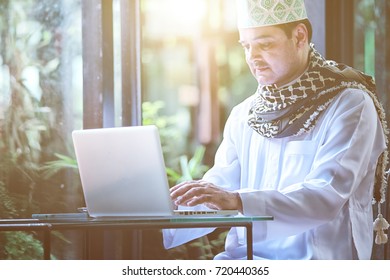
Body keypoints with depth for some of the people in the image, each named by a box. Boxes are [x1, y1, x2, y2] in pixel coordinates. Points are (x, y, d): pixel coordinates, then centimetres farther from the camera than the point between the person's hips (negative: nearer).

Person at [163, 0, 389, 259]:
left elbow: (327, 197, -20)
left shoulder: (350, 105, -6)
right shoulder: (243, 115, 13)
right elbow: (211, 202, 10)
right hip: (244, 258, 6)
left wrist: (238, 200, -34)